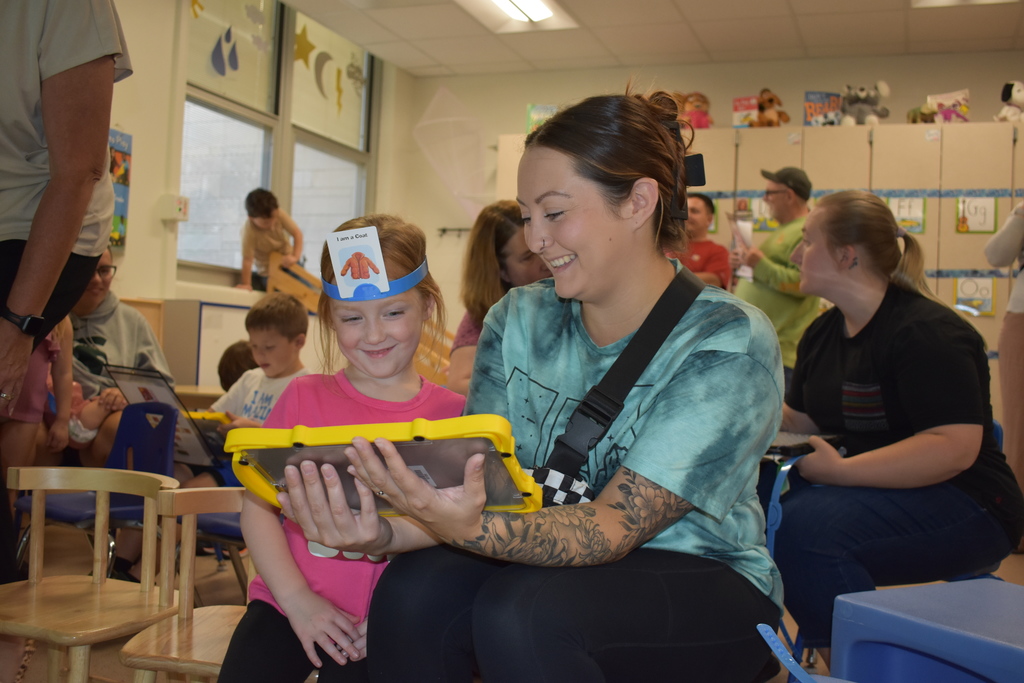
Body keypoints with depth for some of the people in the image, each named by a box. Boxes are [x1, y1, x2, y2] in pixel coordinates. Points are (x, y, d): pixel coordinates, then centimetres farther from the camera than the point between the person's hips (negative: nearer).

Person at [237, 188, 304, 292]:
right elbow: (247, 260, -29)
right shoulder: (249, 231, -33)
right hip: (269, 272, -4)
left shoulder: (278, 213, -22)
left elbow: (297, 233, -17)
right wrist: (246, 284, -23)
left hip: (288, 261, 4)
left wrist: (295, 256, -28)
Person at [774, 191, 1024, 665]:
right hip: (854, 490, 8)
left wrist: (841, 470, -29)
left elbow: (955, 447, -25)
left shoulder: (927, 333, -16)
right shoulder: (822, 333, 12)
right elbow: (802, 421, 17)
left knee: (802, 528, -33)